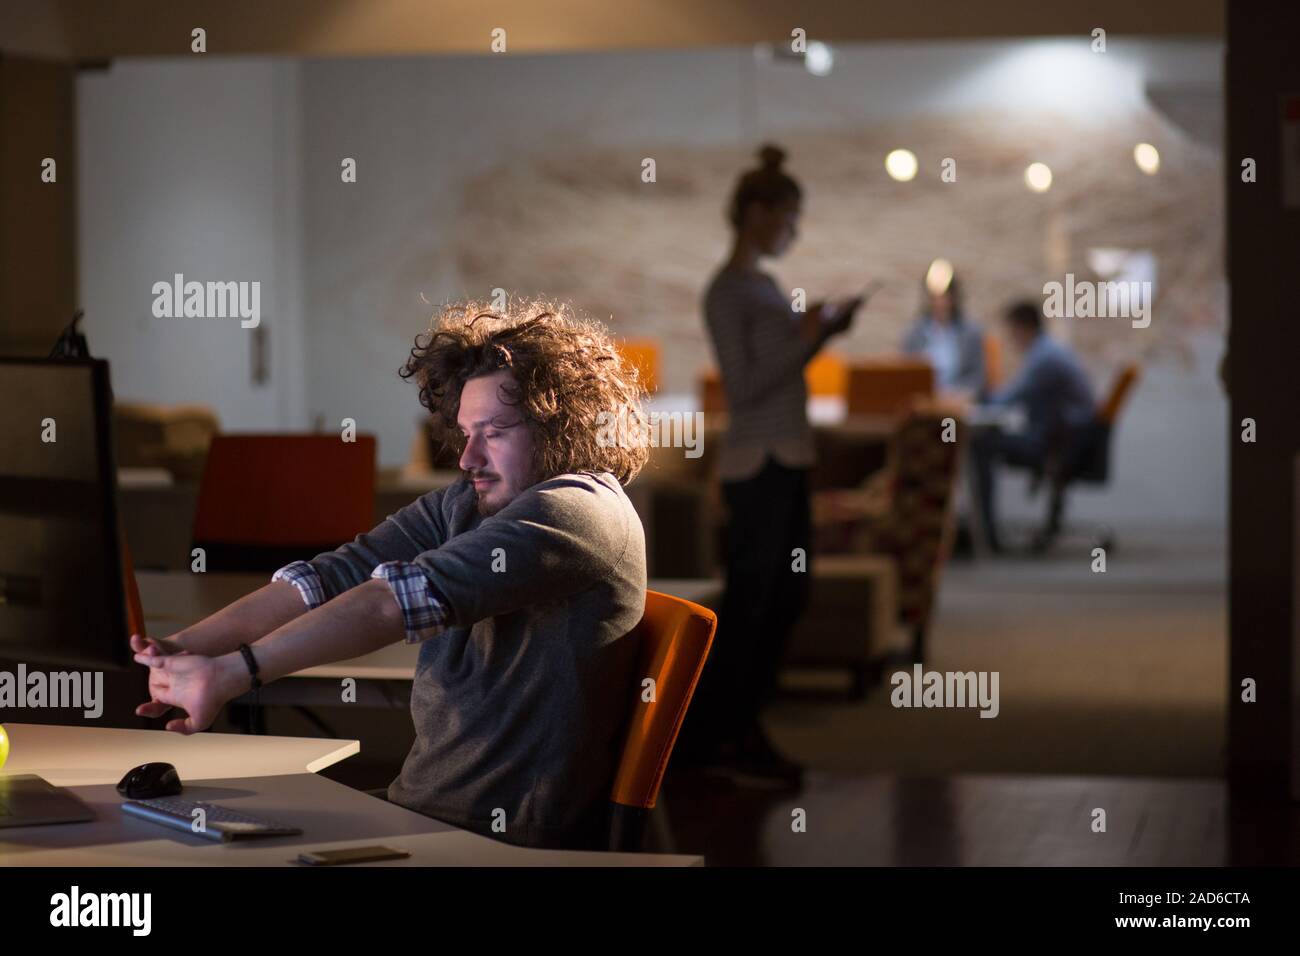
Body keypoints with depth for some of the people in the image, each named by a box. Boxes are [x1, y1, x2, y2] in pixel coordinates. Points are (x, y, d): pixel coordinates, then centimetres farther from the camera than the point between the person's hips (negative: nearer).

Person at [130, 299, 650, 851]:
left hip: (509, 847, -7)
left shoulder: (582, 511, -16)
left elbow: (400, 599, -25)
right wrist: (183, 645, -15)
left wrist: (232, 672, -30)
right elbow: (334, 576, -1)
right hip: (418, 817, 7)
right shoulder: (465, 505, 10)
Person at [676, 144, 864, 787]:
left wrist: (824, 331, 9)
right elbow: (744, 387, -18)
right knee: (750, 601, -2)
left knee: (785, 596, 12)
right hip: (757, 465, -9)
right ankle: (719, 740, 8)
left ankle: (740, 729, 20)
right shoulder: (726, 292, -13)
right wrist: (804, 338, -18)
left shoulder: (763, 286, 15)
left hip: (787, 460, 9)